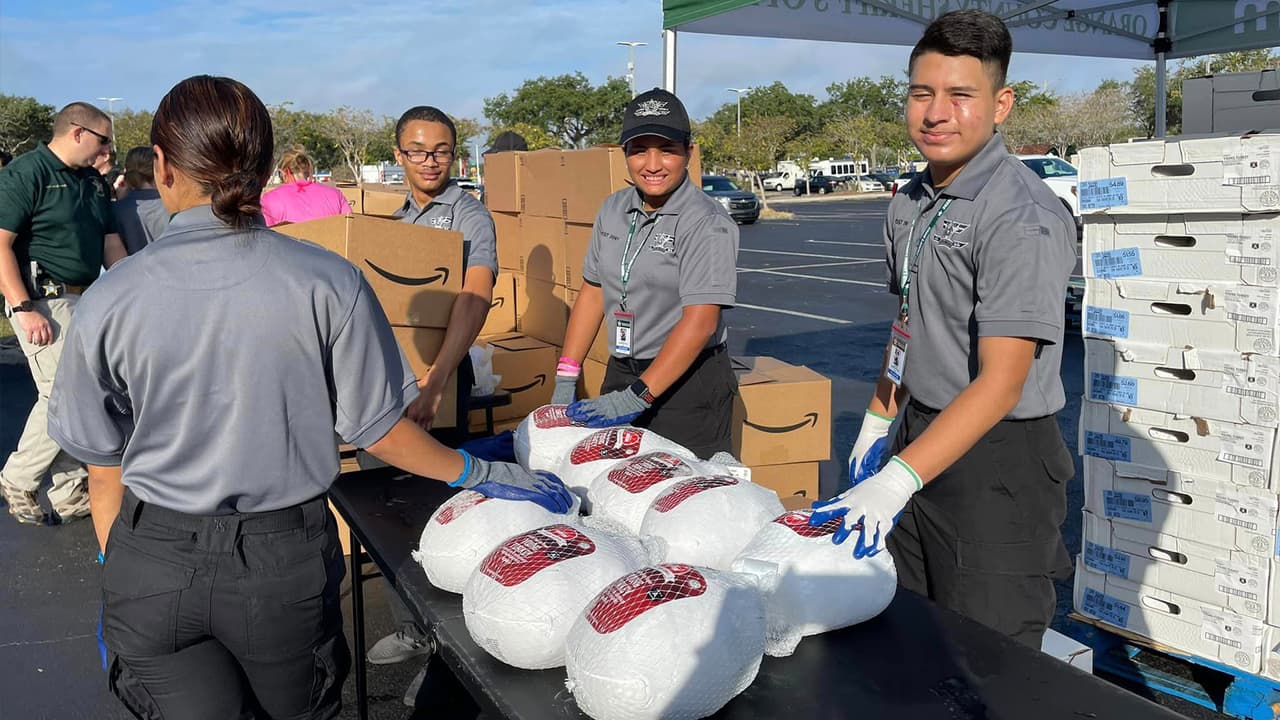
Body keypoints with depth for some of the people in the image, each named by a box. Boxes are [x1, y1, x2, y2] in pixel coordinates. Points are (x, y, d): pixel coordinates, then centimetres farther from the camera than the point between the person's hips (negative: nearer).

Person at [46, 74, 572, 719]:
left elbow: (105, 469, 1)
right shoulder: (328, 284, -14)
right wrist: (478, 473, 9)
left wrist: (117, 581, 16)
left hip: (150, 568, 1)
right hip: (283, 565, 0)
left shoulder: (108, 302, -9)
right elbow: (376, 430, -7)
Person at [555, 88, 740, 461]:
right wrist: (565, 378, 6)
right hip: (619, 373, 6)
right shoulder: (613, 210, 6)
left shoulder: (707, 223, -15)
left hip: (688, 381, -6)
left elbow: (699, 322, -21)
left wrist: (637, 397, -24)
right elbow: (593, 291, 11)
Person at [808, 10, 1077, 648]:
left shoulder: (1023, 218, -21)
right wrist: (879, 420, 18)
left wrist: (898, 480, -34)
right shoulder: (911, 202, 6)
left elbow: (1000, 383, -27)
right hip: (921, 431, 8)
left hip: (997, 458, -8)